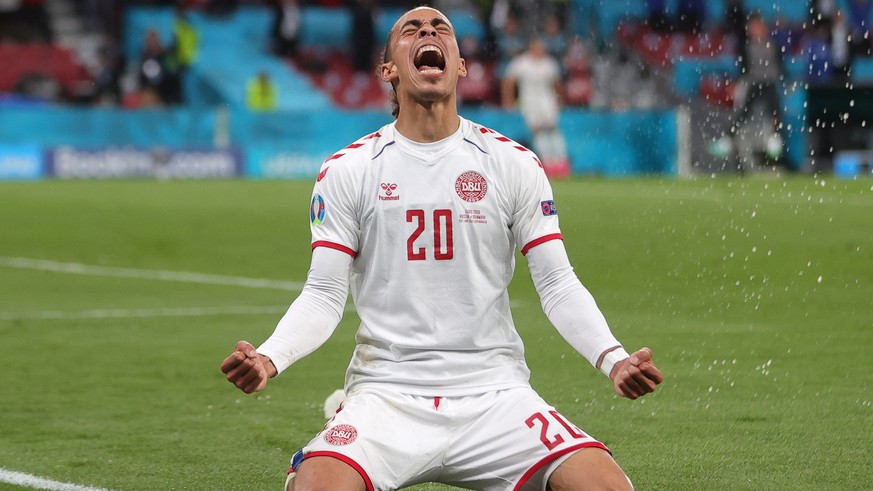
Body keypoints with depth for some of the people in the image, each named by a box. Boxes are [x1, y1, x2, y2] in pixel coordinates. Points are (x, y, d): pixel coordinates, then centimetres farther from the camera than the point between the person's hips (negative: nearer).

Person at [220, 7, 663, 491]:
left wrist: (612, 358, -14)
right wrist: (269, 357, -17)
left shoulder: (514, 163, 6)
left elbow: (558, 285, 4)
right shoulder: (345, 170, 5)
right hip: (385, 393, -1)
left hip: (495, 396, 1)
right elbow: (323, 297, 2)